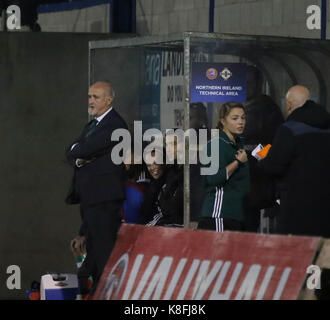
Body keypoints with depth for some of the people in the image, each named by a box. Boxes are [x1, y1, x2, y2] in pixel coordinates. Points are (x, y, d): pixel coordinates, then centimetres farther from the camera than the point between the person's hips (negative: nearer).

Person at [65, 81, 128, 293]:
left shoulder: (115, 124, -11)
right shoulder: (91, 125, 21)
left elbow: (86, 148, -19)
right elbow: (71, 153, 15)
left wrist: (76, 150, 3)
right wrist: (78, 158, -7)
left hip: (104, 198, -10)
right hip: (89, 196, 10)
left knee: (105, 247, -11)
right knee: (92, 245, 13)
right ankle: (97, 290, 19)